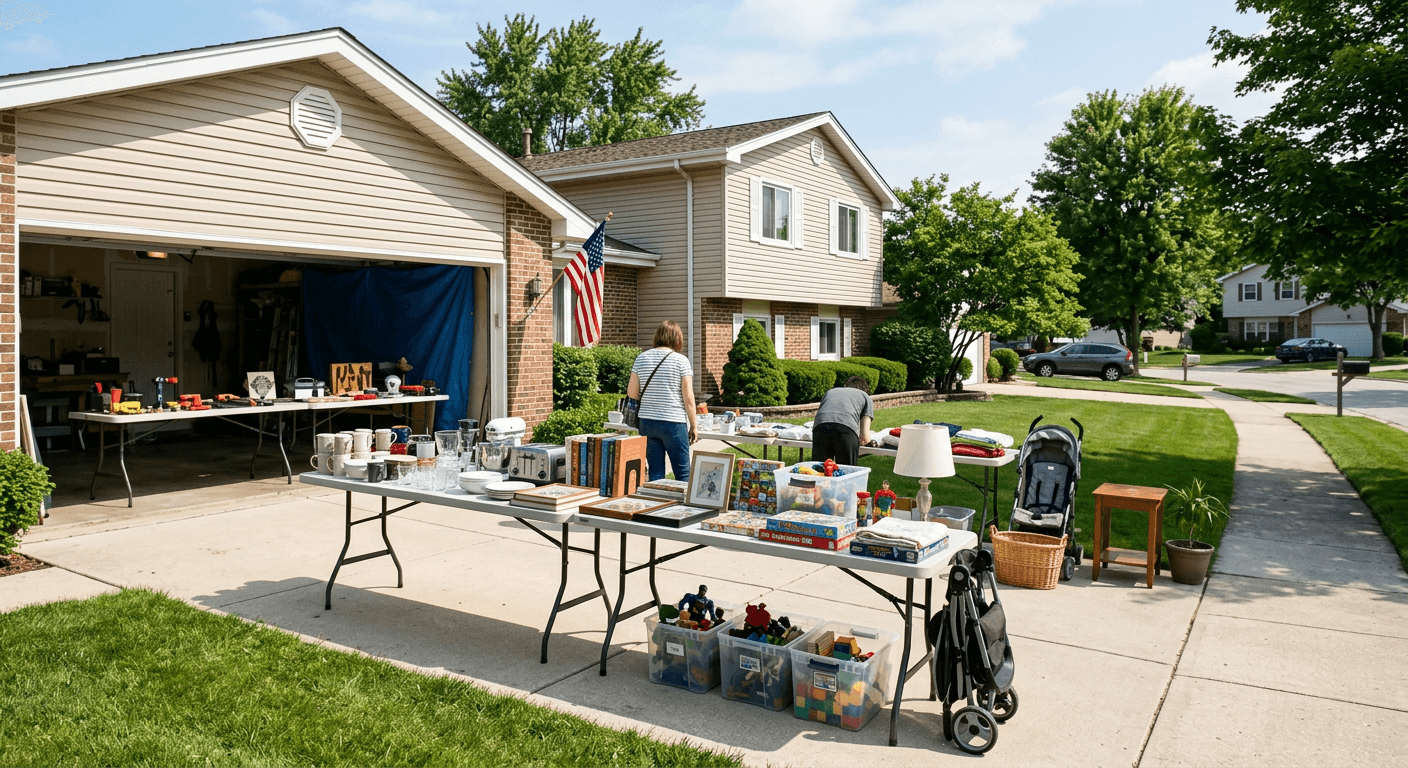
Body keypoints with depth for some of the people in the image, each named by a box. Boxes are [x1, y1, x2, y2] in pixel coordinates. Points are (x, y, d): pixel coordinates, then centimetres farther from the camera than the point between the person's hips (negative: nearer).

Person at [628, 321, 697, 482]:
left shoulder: (641, 358, 5)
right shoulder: (681, 361, -6)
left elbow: (631, 393, 5)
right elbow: (688, 398, -8)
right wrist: (693, 426, 0)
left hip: (647, 422, 4)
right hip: (673, 422, -4)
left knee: (655, 473, 8)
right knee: (683, 473, 4)